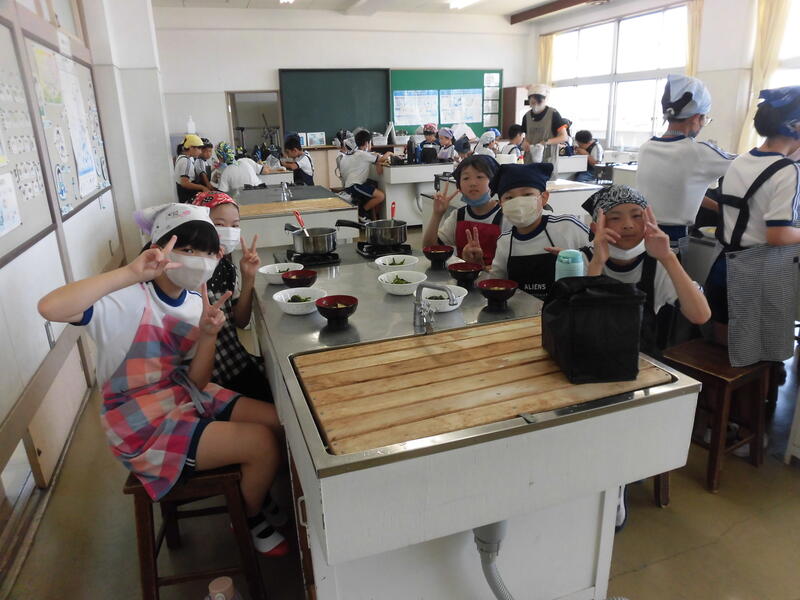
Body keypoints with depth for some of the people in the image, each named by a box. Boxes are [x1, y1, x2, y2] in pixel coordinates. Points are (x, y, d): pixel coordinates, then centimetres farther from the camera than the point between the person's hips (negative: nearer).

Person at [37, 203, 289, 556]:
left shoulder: (195, 301, 0)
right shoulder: (126, 301, -21)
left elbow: (195, 384, -2)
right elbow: (50, 308, -41)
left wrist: (208, 335, -19)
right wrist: (132, 273, -44)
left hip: (188, 400, 7)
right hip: (144, 428, -7)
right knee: (263, 443, -15)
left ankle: (264, 499, 28)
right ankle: (249, 520, 16)